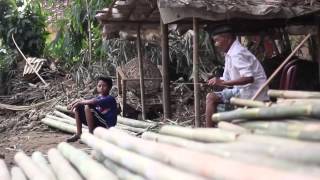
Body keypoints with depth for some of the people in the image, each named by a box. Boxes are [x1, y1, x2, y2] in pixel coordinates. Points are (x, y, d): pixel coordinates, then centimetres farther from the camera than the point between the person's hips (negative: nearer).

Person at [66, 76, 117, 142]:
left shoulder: (110, 99, -12)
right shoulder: (98, 98, 12)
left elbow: (94, 102, -29)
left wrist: (80, 102, -17)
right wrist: (73, 104, -13)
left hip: (106, 124, -8)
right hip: (97, 122, 8)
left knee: (88, 107, -27)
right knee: (77, 108, 7)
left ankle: (91, 134, -18)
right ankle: (78, 134, 1)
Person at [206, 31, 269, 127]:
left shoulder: (237, 54, -16)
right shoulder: (229, 54, 15)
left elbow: (249, 78, -27)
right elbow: (226, 80, 20)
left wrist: (222, 82, -25)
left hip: (250, 93, -11)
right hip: (244, 91, 11)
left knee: (211, 97, -17)